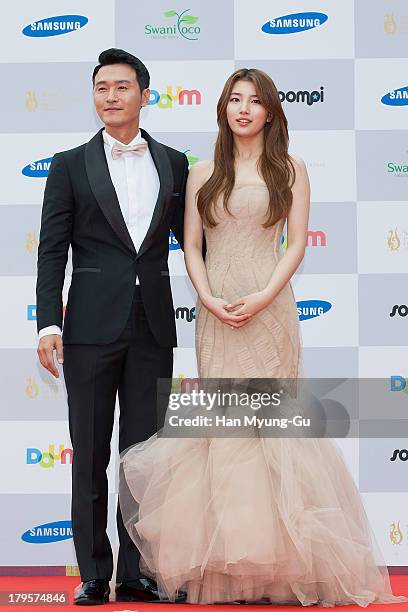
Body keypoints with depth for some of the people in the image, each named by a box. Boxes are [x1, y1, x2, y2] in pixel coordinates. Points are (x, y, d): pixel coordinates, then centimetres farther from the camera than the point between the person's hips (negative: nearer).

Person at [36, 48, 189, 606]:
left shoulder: (173, 164, 10)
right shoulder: (70, 166, 4)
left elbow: (190, 236, 16)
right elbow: (52, 250, -1)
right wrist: (48, 323, -10)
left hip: (153, 328, 2)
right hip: (92, 327, -2)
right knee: (90, 455, 4)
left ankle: (137, 572, 12)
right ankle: (94, 574, 11)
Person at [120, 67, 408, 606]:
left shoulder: (290, 169, 6)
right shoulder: (203, 173, 10)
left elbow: (297, 242, 0)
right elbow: (191, 245, 7)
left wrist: (264, 297, -12)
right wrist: (208, 298, -9)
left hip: (270, 308, -2)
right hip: (216, 310, 2)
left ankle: (279, 555, 4)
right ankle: (224, 555, 6)